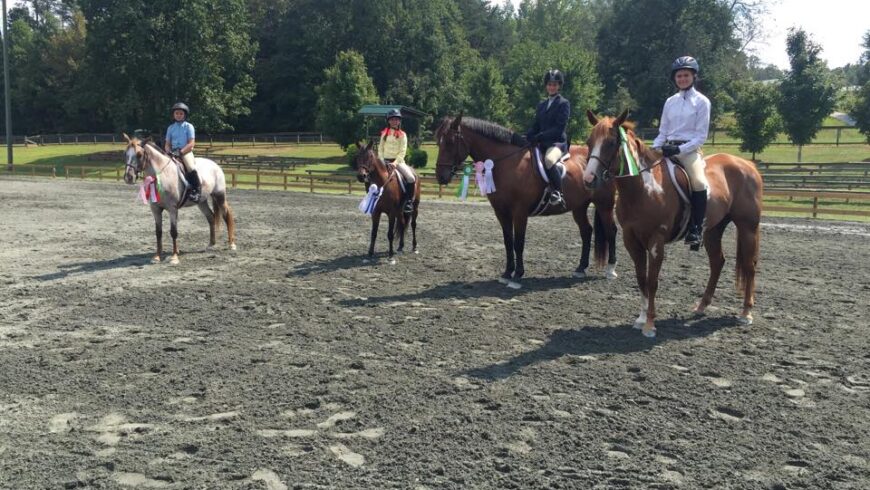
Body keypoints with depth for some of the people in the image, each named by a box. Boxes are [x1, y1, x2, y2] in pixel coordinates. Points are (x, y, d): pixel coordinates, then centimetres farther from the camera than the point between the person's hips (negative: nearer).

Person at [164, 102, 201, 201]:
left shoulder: (188, 126, 1)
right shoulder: (171, 128, 14)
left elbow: (191, 144, -7)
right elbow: (167, 144, 15)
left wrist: (180, 152, -18)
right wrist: (168, 152, -7)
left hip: (186, 152, -5)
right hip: (173, 152, 5)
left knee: (191, 168, -30)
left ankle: (196, 191, -21)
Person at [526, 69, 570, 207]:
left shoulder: (564, 104, -1)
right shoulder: (542, 105, 20)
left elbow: (559, 128, -12)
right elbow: (536, 126, 16)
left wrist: (539, 137, -21)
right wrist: (526, 137, -6)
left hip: (558, 142, -8)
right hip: (542, 144, 8)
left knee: (548, 160, -38)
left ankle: (558, 194, -32)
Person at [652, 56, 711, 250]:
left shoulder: (702, 101, 1)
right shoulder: (670, 101, 14)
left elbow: (701, 135, -5)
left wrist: (679, 149, -18)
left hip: (689, 150, -5)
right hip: (667, 149, 6)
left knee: (699, 184, -30)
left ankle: (695, 230, -19)